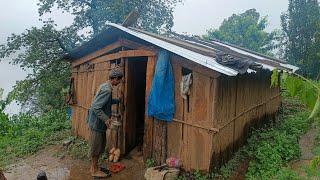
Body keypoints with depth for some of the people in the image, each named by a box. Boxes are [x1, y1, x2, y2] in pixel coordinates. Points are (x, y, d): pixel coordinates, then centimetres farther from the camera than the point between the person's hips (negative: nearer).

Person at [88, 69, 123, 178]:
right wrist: (106, 119, -29)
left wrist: (118, 101, 27)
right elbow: (96, 107, -28)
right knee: (96, 147, 4)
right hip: (97, 123, -10)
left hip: (99, 122, 10)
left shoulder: (105, 86, 7)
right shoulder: (107, 90, -24)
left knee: (102, 145, 19)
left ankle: (94, 166, 33)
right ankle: (94, 171, 20)